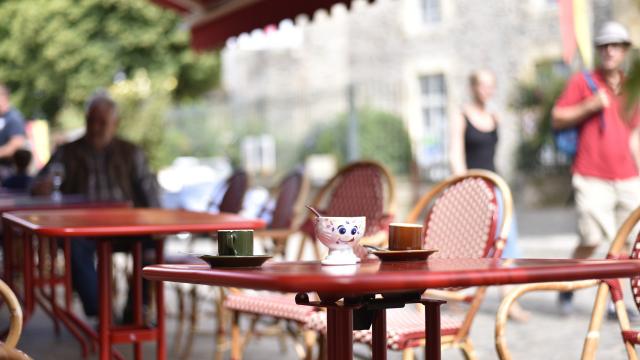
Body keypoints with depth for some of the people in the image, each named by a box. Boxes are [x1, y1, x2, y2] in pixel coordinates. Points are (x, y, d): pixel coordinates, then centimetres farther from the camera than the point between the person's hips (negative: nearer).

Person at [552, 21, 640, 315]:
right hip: (592, 178, -4)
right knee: (591, 241, -7)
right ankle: (567, 288, 14)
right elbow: (557, 118, 1)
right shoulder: (582, 82, 3)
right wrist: (590, 106, -12)